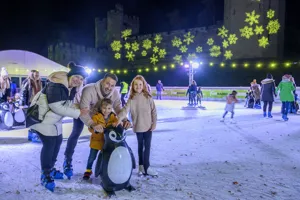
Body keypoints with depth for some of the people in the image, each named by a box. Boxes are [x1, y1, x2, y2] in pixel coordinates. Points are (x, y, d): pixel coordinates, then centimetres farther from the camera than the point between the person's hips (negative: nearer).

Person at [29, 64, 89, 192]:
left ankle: (50, 169, 32)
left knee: (58, 141, 13)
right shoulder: (56, 85, -27)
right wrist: (78, 113, -28)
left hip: (54, 119, 10)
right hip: (41, 117, -9)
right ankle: (45, 175, 7)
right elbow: (57, 107, -32)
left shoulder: (71, 89, 3)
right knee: (49, 144, -9)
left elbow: (68, 105, 8)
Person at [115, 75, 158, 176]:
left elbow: (153, 111, 0)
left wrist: (154, 123, -4)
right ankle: (142, 165, 25)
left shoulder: (148, 97, -4)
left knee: (147, 146, 2)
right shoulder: (131, 99, -5)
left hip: (148, 126, 0)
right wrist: (119, 118, -35)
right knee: (140, 146, 14)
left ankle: (146, 167, 11)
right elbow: (125, 109, -18)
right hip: (138, 126, 0)